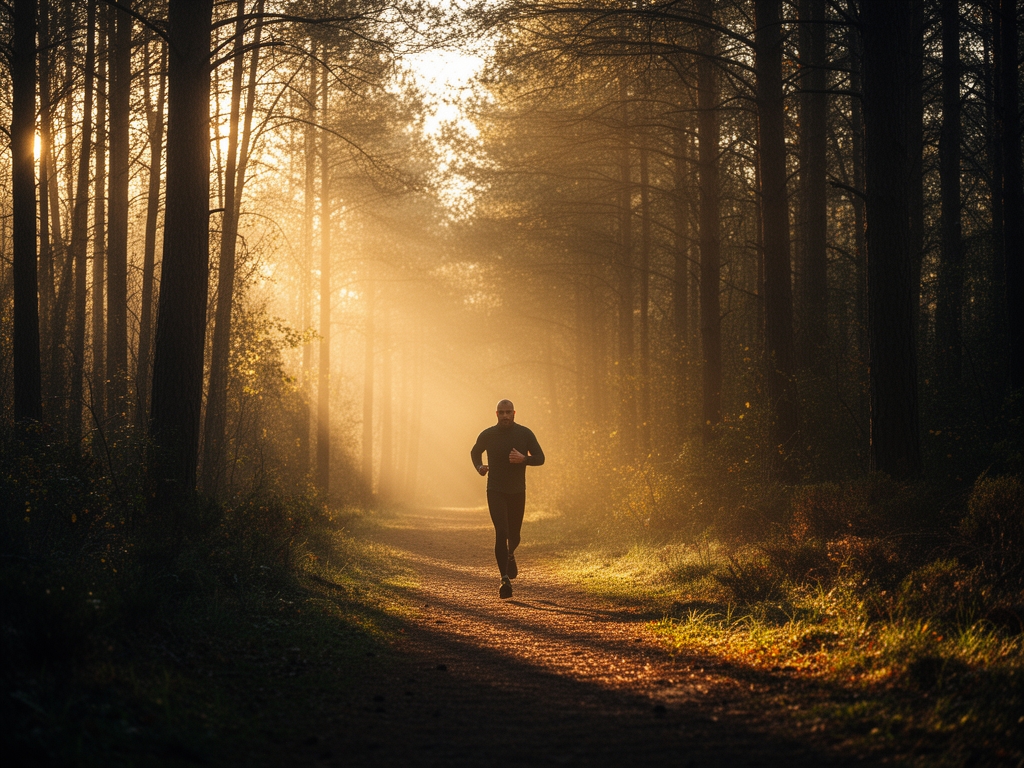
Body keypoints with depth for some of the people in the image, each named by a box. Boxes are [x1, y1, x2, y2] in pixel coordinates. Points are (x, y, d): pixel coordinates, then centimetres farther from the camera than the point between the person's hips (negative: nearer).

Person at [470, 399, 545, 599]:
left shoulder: (525, 434, -4)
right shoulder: (488, 435, -3)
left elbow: (540, 458, -4)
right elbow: (475, 453, 16)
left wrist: (523, 459, -24)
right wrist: (479, 467, -5)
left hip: (517, 492, 2)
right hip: (495, 491, -2)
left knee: (514, 535, 11)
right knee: (501, 533, -17)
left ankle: (510, 555, 49)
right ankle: (505, 580, -21)